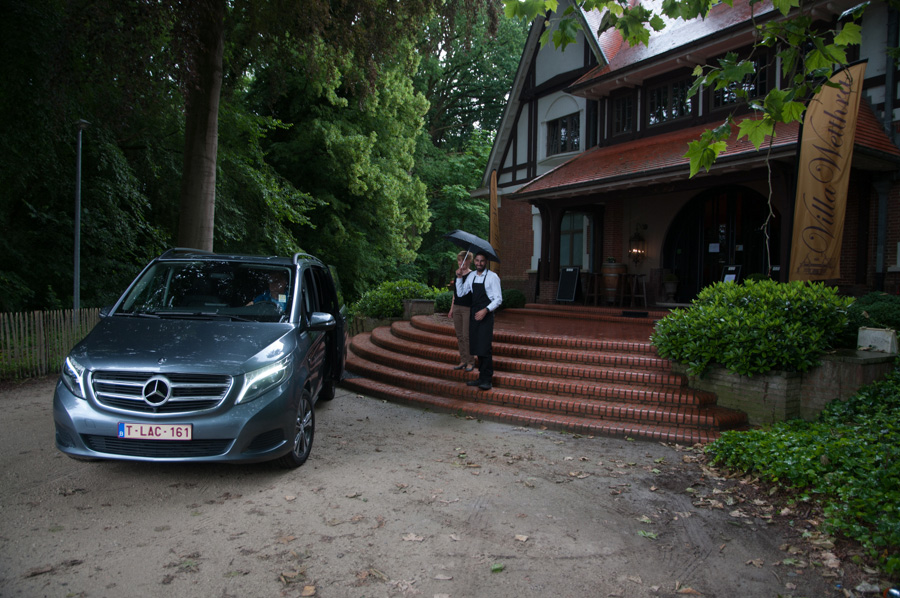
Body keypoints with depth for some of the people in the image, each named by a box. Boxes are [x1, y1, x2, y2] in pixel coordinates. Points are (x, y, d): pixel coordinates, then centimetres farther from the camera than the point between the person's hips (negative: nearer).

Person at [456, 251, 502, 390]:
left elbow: (498, 299, -8)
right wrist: (459, 277, 3)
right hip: (474, 313, 6)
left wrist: (485, 310, -19)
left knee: (484, 347, -11)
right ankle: (481, 377, 15)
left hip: (486, 314, -6)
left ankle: (487, 379, -5)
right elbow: (461, 293, 13)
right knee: (476, 346, 7)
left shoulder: (492, 277, -5)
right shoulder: (471, 276, 13)